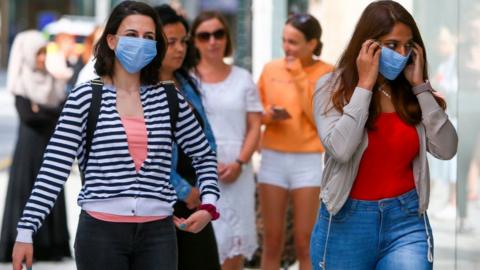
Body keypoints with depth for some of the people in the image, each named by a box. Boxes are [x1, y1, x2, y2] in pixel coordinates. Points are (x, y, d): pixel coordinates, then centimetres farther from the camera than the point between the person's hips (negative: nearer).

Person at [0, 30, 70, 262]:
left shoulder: (54, 81, 10)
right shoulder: (21, 83, -4)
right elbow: (27, 115, -15)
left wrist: (42, 111, -10)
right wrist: (54, 113, -8)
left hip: (51, 145, 5)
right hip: (30, 146, -4)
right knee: (27, 192, -5)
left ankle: (51, 246, 6)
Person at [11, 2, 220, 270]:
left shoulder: (168, 100, 8)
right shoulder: (85, 98, -1)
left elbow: (204, 156, 20)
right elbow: (55, 168, -4)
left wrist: (208, 205, 4)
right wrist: (26, 231, -9)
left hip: (158, 231, 3)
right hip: (101, 230, -2)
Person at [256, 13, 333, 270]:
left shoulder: (327, 73, -4)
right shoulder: (270, 69, 4)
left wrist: (301, 78, -15)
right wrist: (270, 114, -12)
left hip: (308, 162, -2)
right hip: (273, 159, 2)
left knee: (304, 242, 0)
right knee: (272, 240, 5)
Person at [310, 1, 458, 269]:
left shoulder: (414, 94, 3)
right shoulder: (333, 87, -5)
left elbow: (446, 149, -7)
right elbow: (340, 149, -21)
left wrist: (420, 86, -8)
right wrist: (365, 84, -17)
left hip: (406, 221, 1)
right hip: (347, 223, -1)